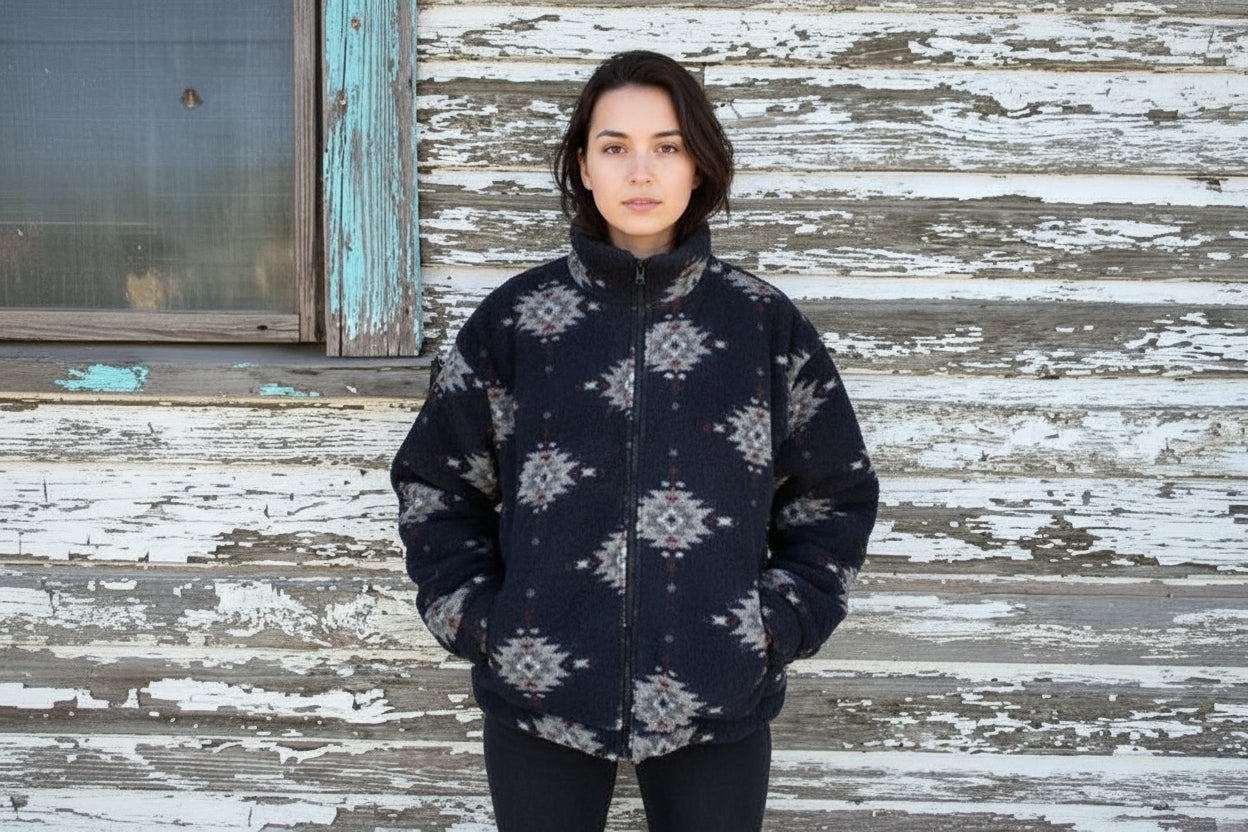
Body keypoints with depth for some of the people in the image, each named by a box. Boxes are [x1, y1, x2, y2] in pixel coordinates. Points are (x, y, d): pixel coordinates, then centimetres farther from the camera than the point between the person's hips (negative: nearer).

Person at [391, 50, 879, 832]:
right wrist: (476, 616, -2)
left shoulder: (766, 323, -1)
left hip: (717, 705, 0)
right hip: (539, 697, 0)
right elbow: (435, 485, 7)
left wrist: (780, 621, -2)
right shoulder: (516, 317, -1)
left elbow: (834, 494, 7)